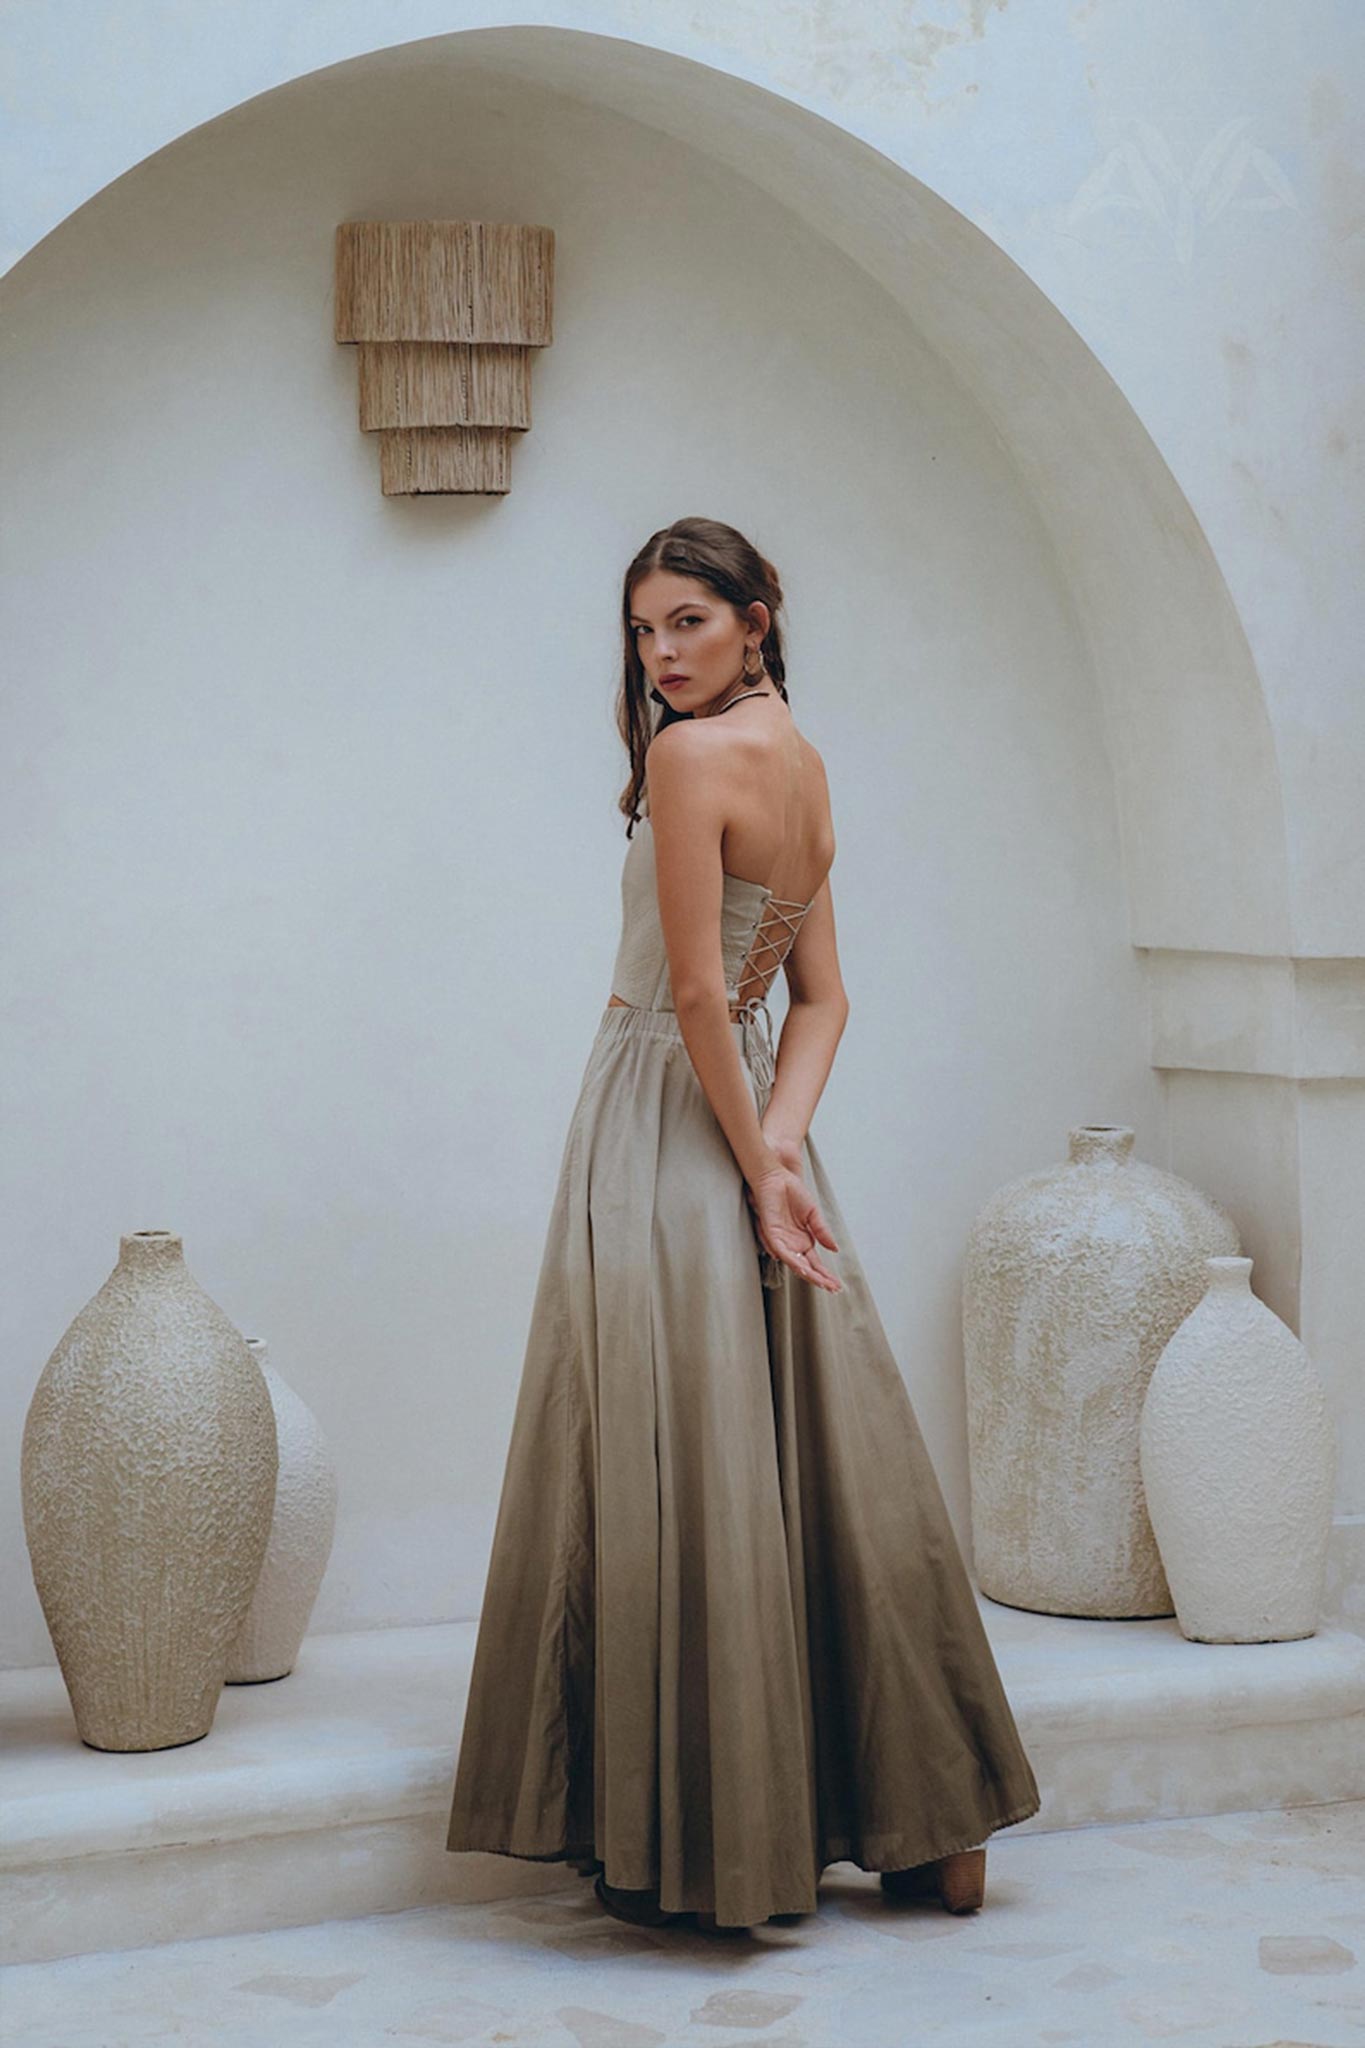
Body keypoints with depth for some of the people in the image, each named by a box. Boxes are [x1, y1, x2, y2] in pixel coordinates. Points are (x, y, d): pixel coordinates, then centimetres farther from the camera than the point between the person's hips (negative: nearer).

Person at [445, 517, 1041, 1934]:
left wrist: (755, 1166, -11)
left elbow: (697, 992, -19)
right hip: (750, 1126, 8)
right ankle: (928, 1824, 18)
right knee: (814, 1473, 11)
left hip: (668, 1138, -8)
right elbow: (821, 1000, 9)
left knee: (679, 1484, -2)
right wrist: (778, 1142, -5)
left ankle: (699, 1852, 6)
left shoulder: (690, 753, -14)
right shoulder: (802, 763, 13)